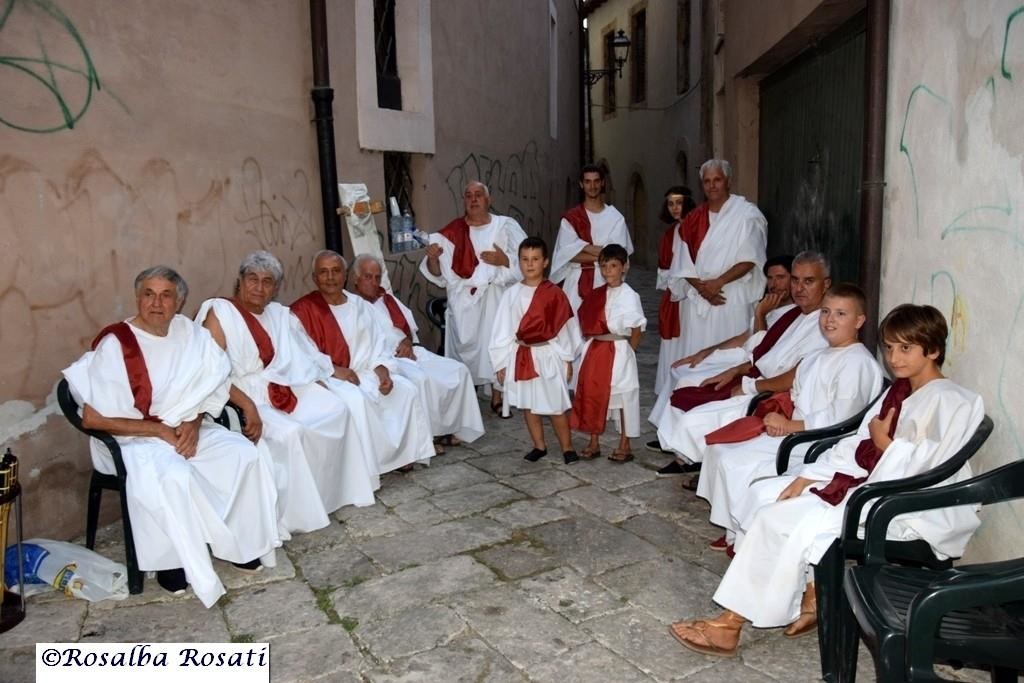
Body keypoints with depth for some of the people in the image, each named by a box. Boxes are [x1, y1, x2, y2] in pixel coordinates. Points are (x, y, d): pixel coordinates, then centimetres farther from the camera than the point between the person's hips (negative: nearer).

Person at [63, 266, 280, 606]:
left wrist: (194, 422, -9)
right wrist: (160, 430, -19)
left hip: (187, 429, 5)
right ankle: (171, 559, -10)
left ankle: (238, 541, 0)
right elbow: (92, 419, -17)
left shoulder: (189, 333, -1)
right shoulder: (114, 344, -16)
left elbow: (210, 386, 10)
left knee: (246, 454, -16)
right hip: (132, 439, -5)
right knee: (175, 477, -35)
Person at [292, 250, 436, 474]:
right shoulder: (303, 310, -6)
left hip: (364, 372, 6)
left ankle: (403, 451, 0)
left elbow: (377, 343, 10)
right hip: (325, 378, -6)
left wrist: (382, 369, -8)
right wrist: (334, 369, -22)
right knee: (358, 399, -34)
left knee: (406, 389, -10)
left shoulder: (360, 306, 13)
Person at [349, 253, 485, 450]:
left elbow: (410, 324, 22)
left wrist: (407, 341, 0)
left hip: (409, 351, 8)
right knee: (420, 379, -35)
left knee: (458, 370, -6)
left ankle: (449, 426, -2)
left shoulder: (388, 298, 23)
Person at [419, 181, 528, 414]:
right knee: (465, 344, -5)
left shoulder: (506, 226, 4)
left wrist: (504, 260, -14)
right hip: (463, 300, 1)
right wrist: (432, 258, -13)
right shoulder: (452, 232, 8)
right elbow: (437, 274, 7)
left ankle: (497, 394, 3)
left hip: (496, 298, -1)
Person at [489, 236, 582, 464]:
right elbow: (502, 330, 2)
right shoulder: (512, 294, -1)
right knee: (528, 405, 12)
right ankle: (539, 445, 27)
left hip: (548, 356, -3)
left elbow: (564, 328, -1)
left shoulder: (554, 293, -6)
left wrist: (567, 359, 1)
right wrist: (501, 362, 2)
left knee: (556, 406, 2)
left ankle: (567, 447, 17)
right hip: (520, 356, 3)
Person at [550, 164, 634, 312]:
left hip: (605, 282, 0)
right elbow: (567, 254, -6)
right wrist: (601, 255, -11)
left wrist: (583, 247, -10)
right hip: (576, 283, 0)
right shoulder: (570, 217, 6)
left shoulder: (615, 217, 5)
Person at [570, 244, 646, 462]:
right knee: (592, 395, 10)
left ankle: (625, 446, 18)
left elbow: (637, 328, -8)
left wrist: (627, 351, -4)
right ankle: (594, 443, 23)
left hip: (618, 352, -6)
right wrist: (591, 343, 3)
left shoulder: (629, 295, -10)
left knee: (622, 397, 5)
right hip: (595, 351, 6)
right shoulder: (596, 295, 7)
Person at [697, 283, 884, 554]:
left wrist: (789, 426, -16)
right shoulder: (819, 358, 14)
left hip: (817, 445, -10)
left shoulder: (857, 363, -16)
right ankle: (735, 528, 8)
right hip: (792, 431, 10)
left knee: (735, 463, -18)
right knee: (719, 448, 0)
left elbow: (838, 420, -21)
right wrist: (778, 416, -4)